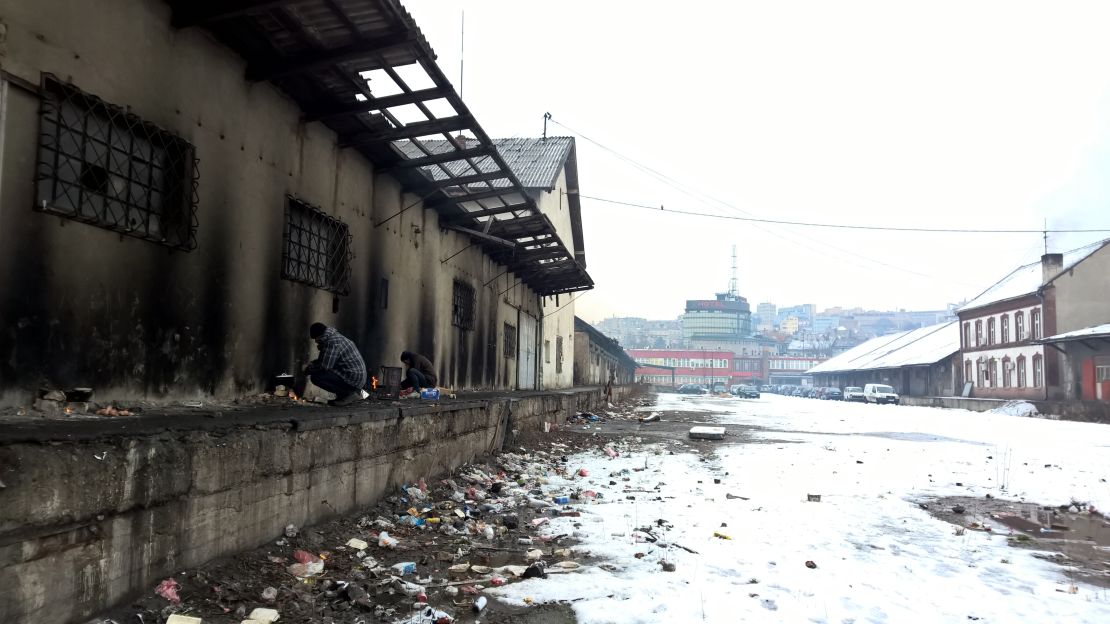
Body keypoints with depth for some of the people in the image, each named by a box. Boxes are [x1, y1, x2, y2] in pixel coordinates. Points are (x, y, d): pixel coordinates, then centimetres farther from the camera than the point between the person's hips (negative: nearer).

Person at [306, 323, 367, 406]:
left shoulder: (332, 342, -17)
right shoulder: (335, 337, 16)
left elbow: (324, 366, -21)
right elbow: (324, 360, 30)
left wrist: (308, 368, -4)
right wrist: (311, 363, 17)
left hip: (353, 379, -11)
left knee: (316, 377, -16)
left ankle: (350, 393, -9)